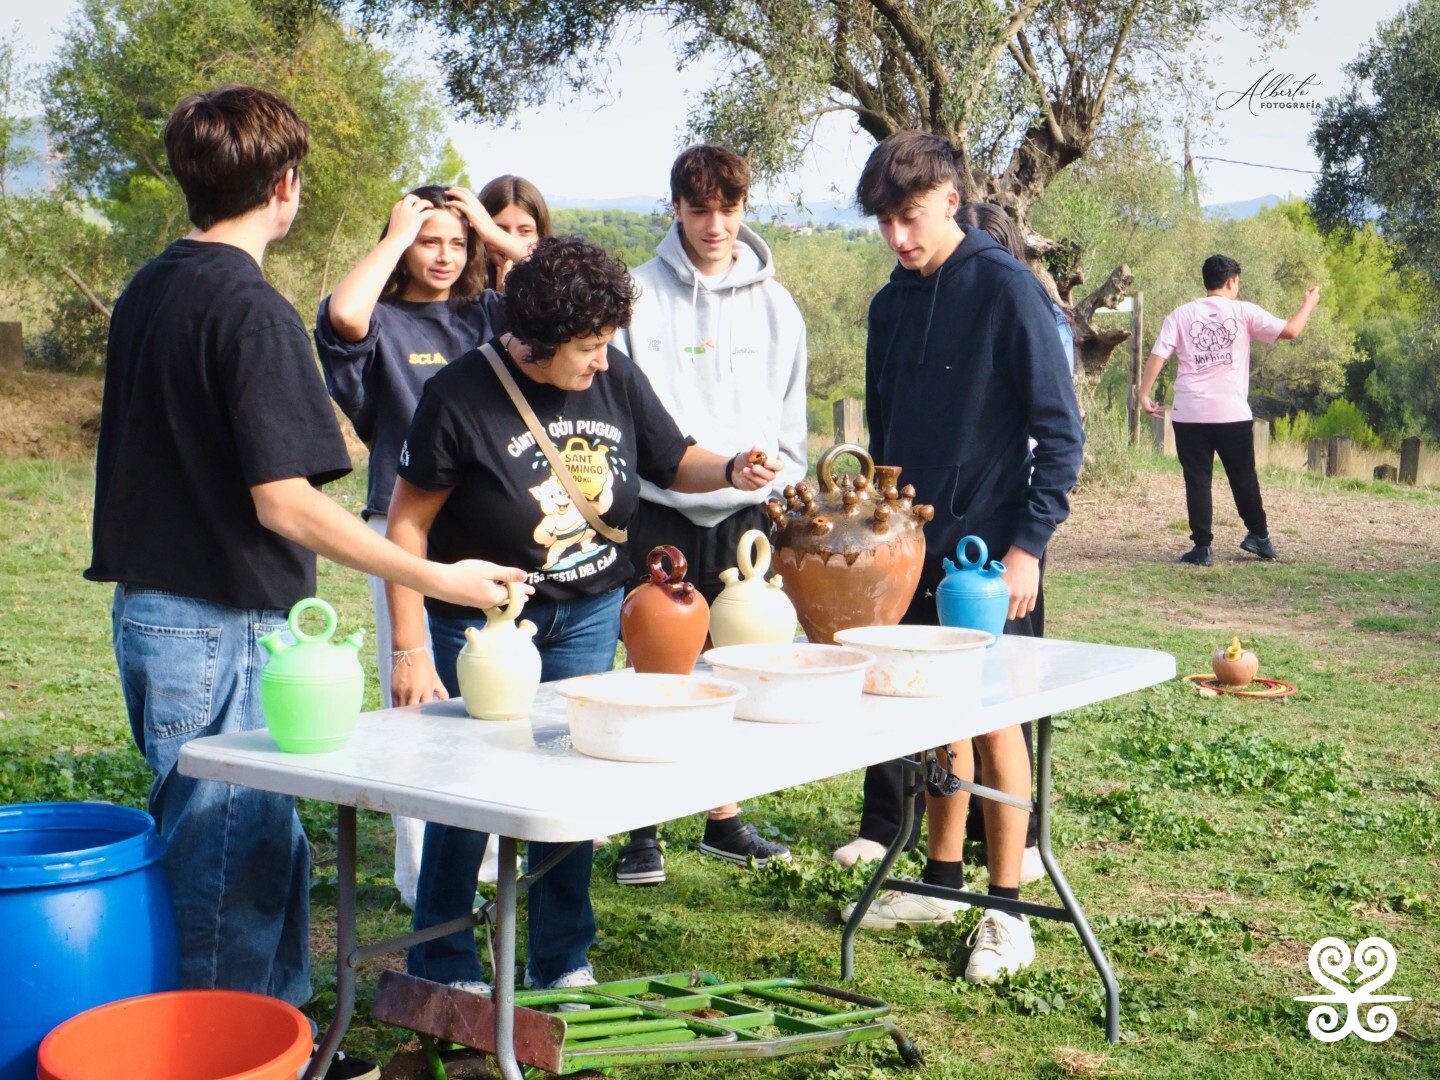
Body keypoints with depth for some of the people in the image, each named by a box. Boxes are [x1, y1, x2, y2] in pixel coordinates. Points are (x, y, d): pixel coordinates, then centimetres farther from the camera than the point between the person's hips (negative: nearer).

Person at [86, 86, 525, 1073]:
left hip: (152, 612, 9)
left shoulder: (149, 291, 11)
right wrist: (439, 578, -17)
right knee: (231, 867, 0)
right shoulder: (251, 310, -17)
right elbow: (285, 505, -22)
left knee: (267, 845, 19)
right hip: (224, 631, -9)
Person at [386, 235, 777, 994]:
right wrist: (411, 653, -16)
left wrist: (731, 472, -14)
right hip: (481, 620, -4)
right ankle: (443, 968, 19)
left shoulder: (615, 378, -5)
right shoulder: (462, 396, -18)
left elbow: (673, 462, 9)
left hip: (587, 617, 4)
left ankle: (562, 964, 25)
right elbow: (407, 521, -13)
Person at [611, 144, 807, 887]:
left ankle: (724, 818, 21)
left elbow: (790, 419, 13)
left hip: (746, 513, 3)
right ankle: (645, 828, 8)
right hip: (659, 514, -3)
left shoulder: (774, 304, 9)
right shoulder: (638, 296, 0)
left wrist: (782, 490, 5)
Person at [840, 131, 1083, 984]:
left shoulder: (1005, 288, -10)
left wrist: (1029, 543, -16)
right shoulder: (893, 304, 11)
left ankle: (1006, 912, 7)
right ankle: (943, 882, 26)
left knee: (993, 720, -1)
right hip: (914, 548, 6)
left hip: (989, 551, -6)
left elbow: (1060, 429, -12)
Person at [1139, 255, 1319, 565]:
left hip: (1190, 414, 0)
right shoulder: (1243, 312, 0)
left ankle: (1202, 547, 0)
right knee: (1244, 477, 15)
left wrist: (1144, 394, 0)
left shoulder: (1181, 315, 4)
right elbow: (1290, 330, -3)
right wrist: (1309, 303, 15)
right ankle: (1259, 536, 28)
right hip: (1233, 413, 0)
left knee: (1197, 479, 4)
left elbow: (1157, 354, -4)